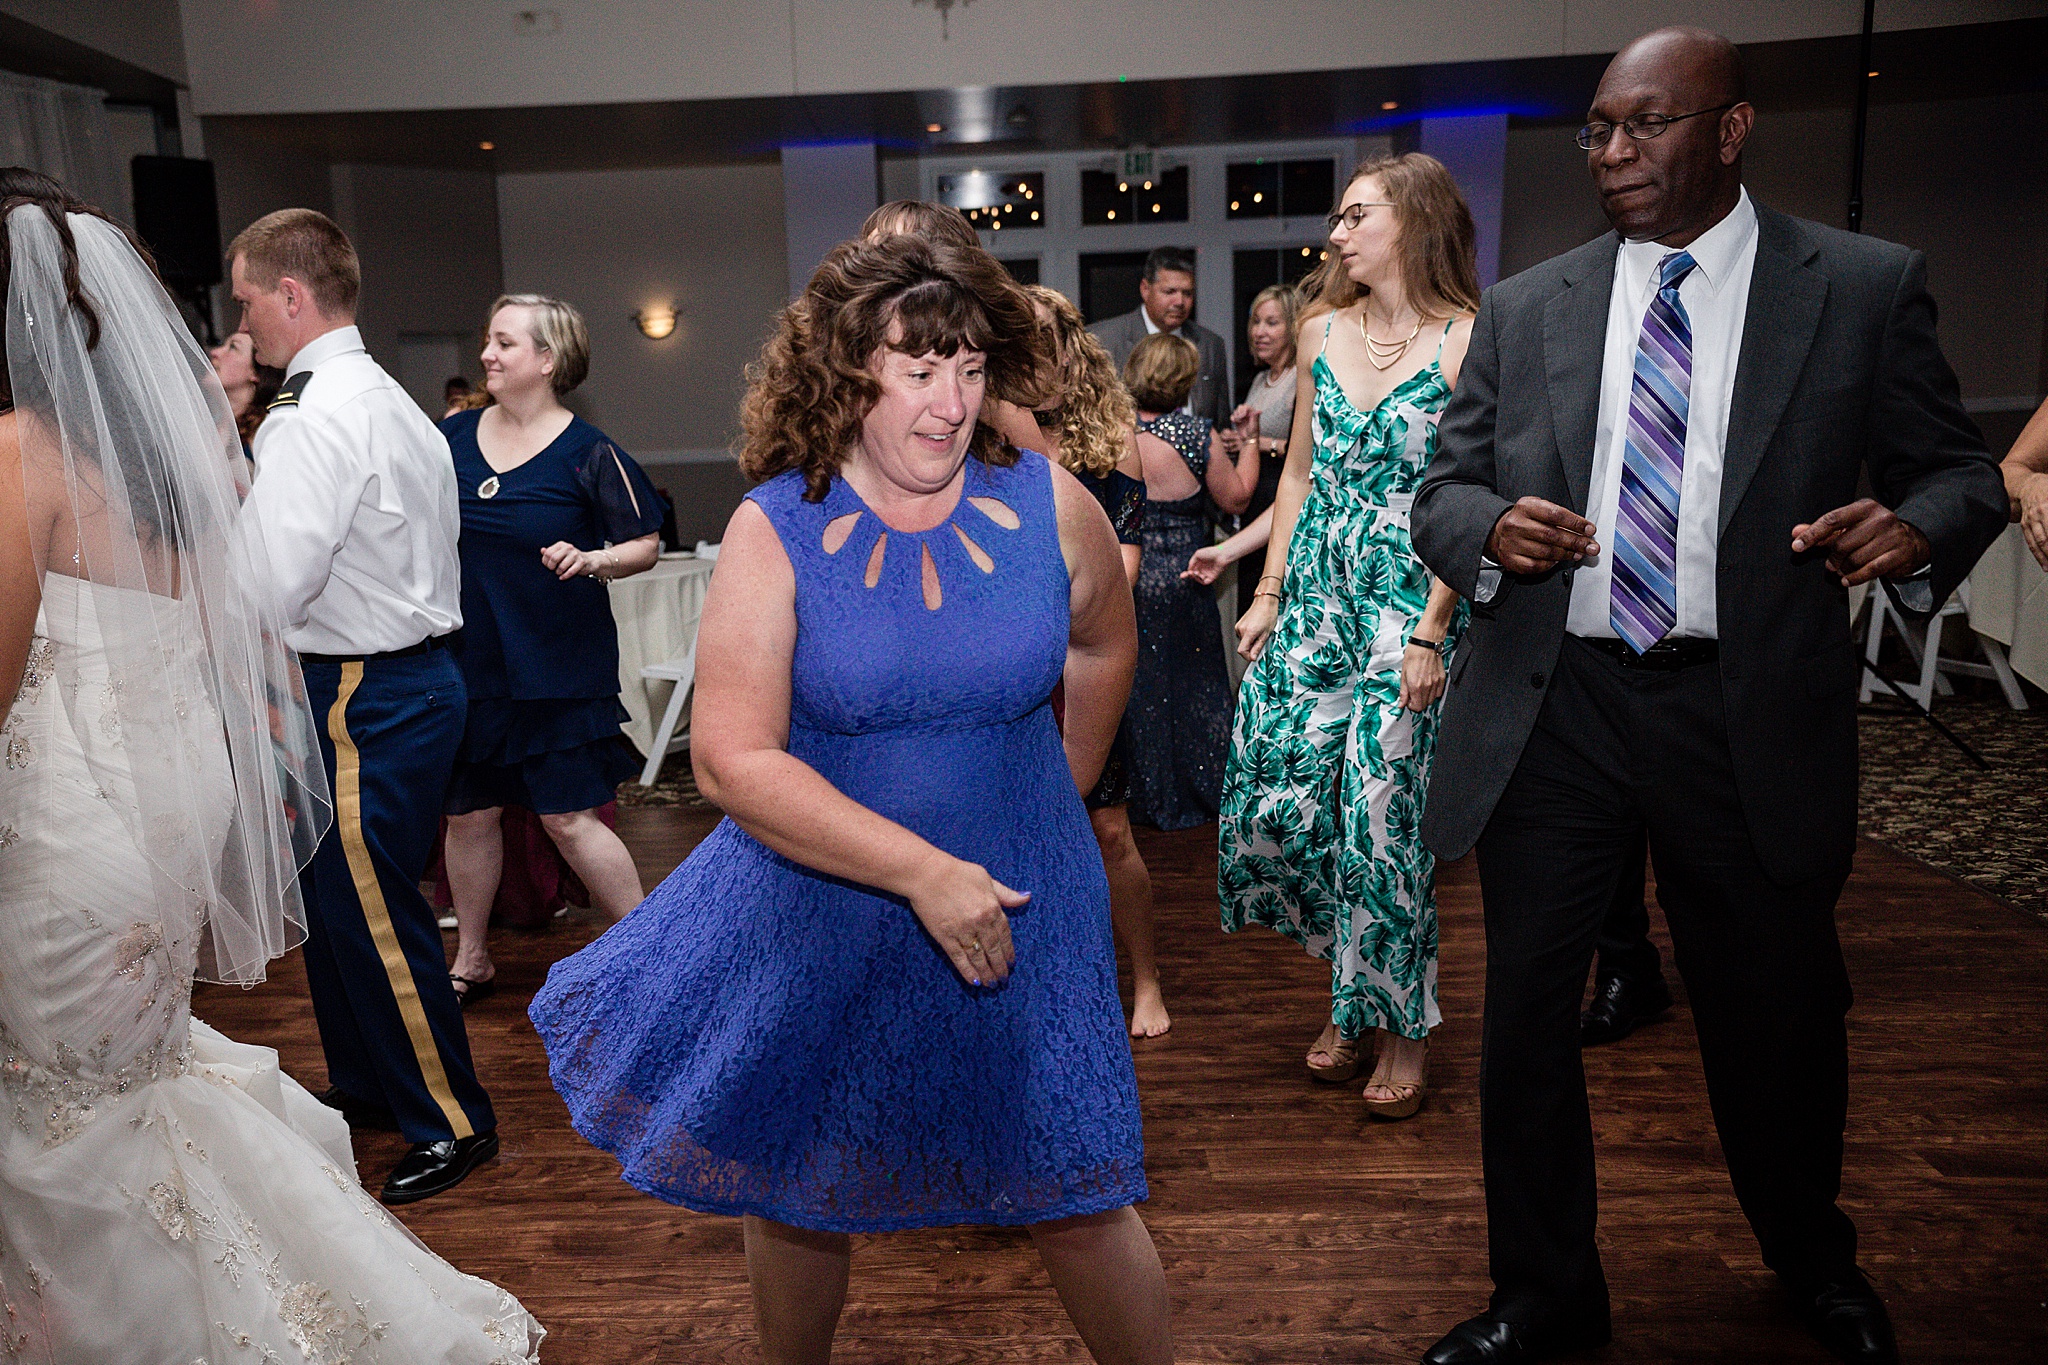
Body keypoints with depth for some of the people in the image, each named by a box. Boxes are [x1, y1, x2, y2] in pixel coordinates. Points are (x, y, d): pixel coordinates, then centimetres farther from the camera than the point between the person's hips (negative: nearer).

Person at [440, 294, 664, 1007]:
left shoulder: (587, 453, -8)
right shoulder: (453, 435, 6)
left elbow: (647, 544, -5)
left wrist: (595, 559, -22)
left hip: (557, 664, -5)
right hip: (468, 660, 5)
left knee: (567, 817, -5)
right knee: (468, 813, 12)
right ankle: (471, 959, 31)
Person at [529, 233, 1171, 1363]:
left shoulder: (1048, 503, -8)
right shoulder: (775, 530, -13)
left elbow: (1102, 647, 12)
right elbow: (731, 761, -19)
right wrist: (922, 869, -25)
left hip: (1018, 901, 0)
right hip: (820, 904, 0)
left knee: (1073, 1197, 9)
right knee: (794, 1189, 19)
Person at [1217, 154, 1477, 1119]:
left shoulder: (1467, 341, -7)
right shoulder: (1321, 331, 10)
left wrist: (1431, 633, -16)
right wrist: (1268, 593, 9)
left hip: (1412, 603, -5)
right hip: (1316, 597, 5)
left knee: (1385, 814, -1)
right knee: (1277, 797, 4)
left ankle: (1400, 1017, 21)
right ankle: (1353, 990, 27)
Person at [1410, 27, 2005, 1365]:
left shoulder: (1868, 288, 2)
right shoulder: (1525, 308, 8)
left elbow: (1961, 469, 6)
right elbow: (1443, 492, 9)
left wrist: (1916, 529, -18)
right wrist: (1493, 530, -14)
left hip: (1751, 718, -1)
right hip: (1553, 709, 2)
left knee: (1778, 1013, 15)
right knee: (1527, 1012, 8)